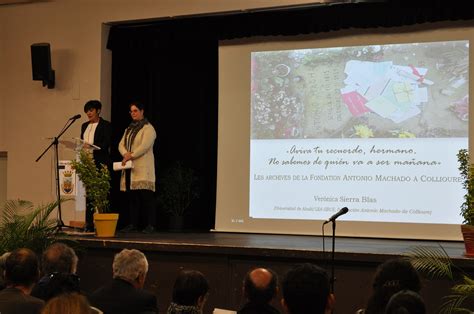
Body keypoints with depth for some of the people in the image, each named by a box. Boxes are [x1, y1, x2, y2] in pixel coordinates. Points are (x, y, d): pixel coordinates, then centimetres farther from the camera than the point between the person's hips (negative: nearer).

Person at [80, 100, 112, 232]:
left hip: (100, 164, -6)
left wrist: (91, 146, -21)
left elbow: (106, 144, -9)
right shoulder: (85, 126, 20)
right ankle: (89, 223, 4)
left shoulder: (105, 125, 1)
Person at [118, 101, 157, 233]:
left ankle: (151, 225, -9)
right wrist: (126, 154, -8)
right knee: (132, 196, 6)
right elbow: (121, 144, 12)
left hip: (143, 168, -7)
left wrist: (131, 156, -18)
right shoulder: (129, 129, 21)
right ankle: (133, 223, 11)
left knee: (146, 196, -10)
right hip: (130, 168, 7)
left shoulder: (148, 128, -2)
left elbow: (144, 146, -14)